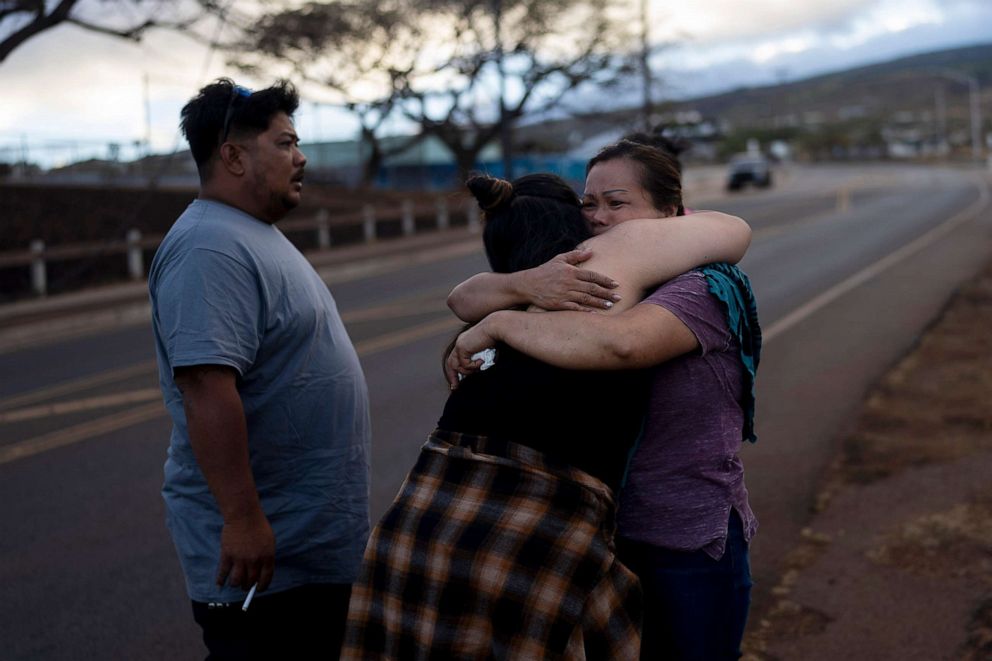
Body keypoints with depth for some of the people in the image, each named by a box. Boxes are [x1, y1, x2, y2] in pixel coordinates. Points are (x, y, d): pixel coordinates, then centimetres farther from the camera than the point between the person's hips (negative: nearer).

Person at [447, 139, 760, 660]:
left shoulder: (704, 290, -16)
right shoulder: (580, 284, 5)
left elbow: (619, 343, -37)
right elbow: (464, 300, -5)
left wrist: (497, 324, -26)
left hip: (692, 546, -5)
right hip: (604, 533, 6)